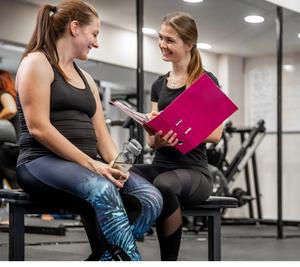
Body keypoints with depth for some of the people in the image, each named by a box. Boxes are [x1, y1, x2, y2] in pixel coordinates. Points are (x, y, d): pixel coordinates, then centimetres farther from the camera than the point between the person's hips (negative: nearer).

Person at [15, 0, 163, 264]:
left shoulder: (86, 78, 25)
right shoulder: (37, 63, 1)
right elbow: (38, 127, -11)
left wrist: (116, 164, -4)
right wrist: (90, 163, -16)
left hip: (88, 164, 7)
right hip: (42, 161, -7)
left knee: (151, 197, -19)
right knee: (102, 190, -38)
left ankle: (102, 258, -25)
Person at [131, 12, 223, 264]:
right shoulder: (159, 85, 18)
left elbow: (215, 134, -6)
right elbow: (151, 141, 14)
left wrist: (176, 130, -23)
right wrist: (156, 138, -11)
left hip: (193, 169, -4)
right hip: (161, 164, 4)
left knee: (165, 184, -39)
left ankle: (170, 260, -27)